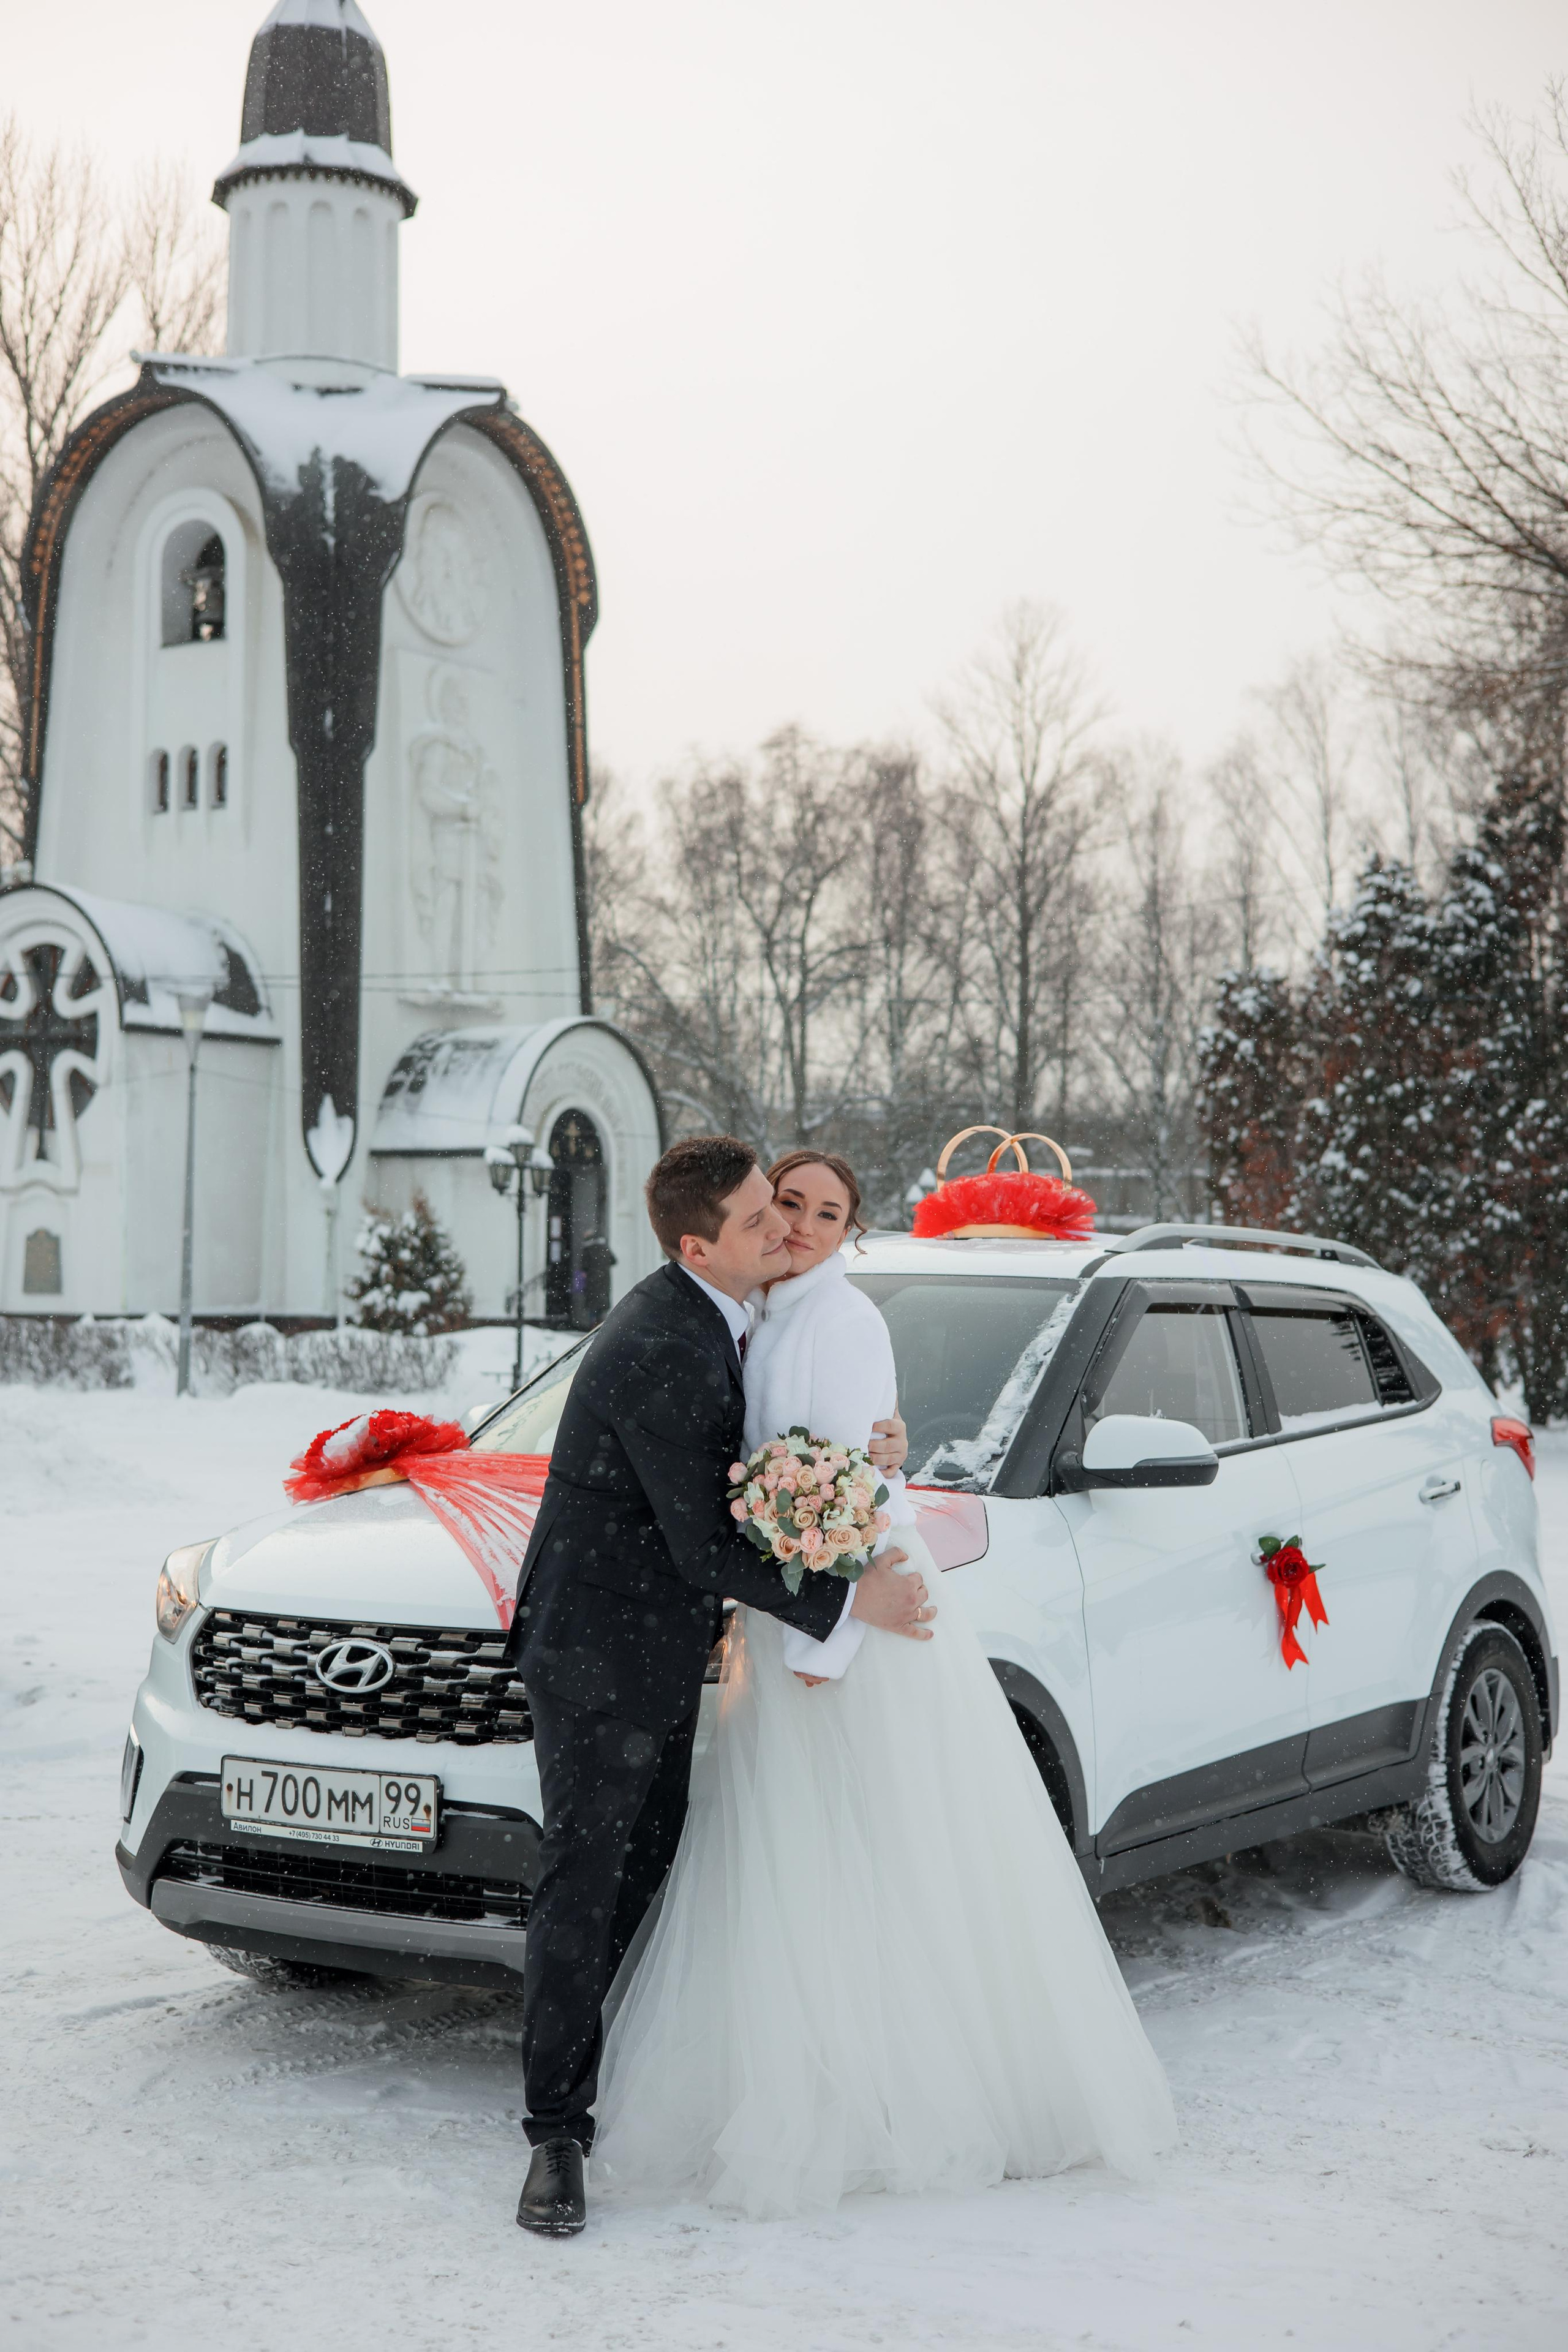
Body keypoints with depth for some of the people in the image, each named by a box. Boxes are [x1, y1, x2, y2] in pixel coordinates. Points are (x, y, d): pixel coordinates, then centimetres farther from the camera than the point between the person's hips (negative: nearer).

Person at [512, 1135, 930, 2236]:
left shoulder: (715, 1317, 5)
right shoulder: (657, 1352, -26)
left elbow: (741, 1465, 15)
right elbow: (706, 1545, -23)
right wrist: (848, 1600, -16)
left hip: (663, 1649, 9)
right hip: (598, 1652, -9)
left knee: (647, 1876, 16)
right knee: (584, 1886, -4)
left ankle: (603, 2075, 28)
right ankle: (558, 2133, 4)